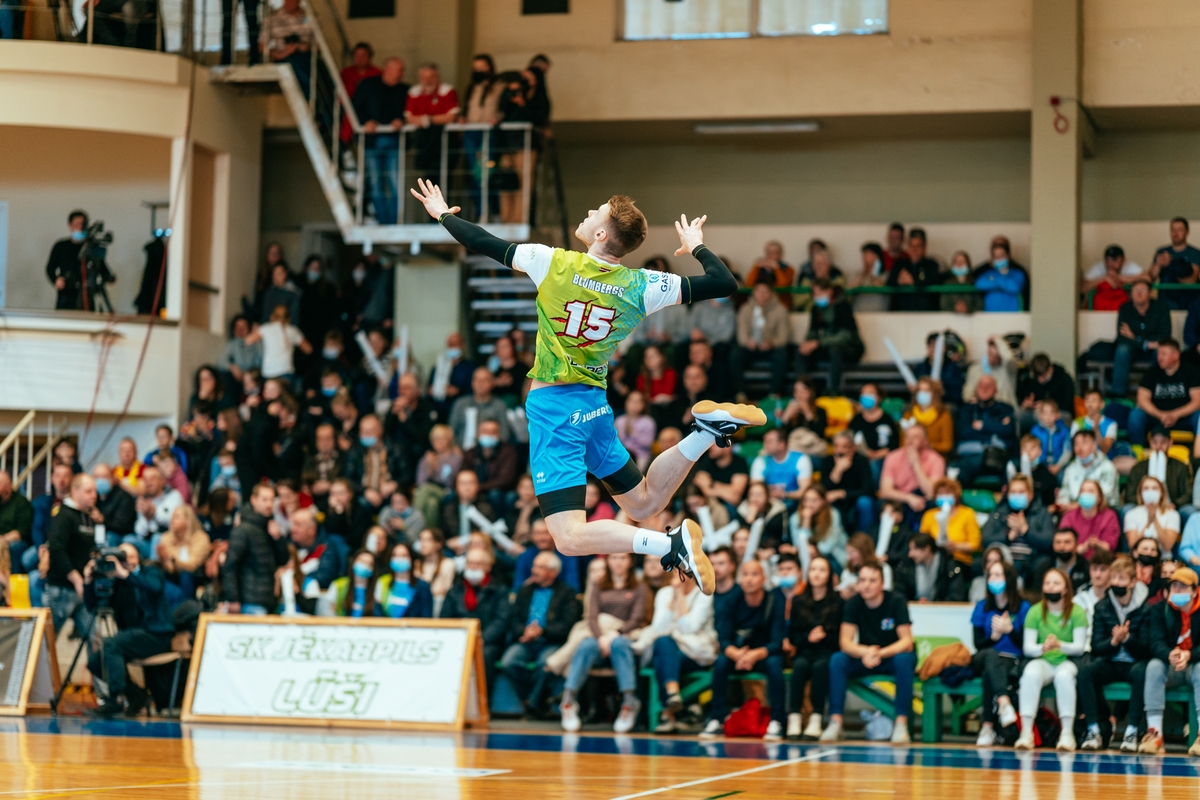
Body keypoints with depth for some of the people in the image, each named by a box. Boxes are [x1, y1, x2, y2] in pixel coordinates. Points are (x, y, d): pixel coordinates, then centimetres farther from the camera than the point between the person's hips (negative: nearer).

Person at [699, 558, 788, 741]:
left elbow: (777, 643, -22)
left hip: (765, 655, -2)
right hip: (738, 655, 2)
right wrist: (737, 654, -41)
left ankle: (776, 722, -27)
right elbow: (723, 641, -17)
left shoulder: (775, 601, -16)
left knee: (774, 663, -34)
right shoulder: (732, 603, -10)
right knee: (721, 662, -28)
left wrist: (756, 654, -42)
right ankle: (715, 720, -24)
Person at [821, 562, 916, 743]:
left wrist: (881, 653, -41)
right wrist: (865, 652, -38)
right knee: (837, 660, -25)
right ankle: (835, 722, -28)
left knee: (904, 660, -36)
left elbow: (907, 642, -23)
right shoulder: (854, 604, -9)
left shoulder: (896, 603, -17)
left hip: (893, 655, -2)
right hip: (864, 659, 2)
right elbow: (845, 642, -16)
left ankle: (901, 723, -36)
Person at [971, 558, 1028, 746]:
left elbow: (1025, 645, -1)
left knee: (990, 673, -37)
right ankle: (1004, 703, -59)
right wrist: (994, 636, -15)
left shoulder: (1022, 608, 3)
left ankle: (988, 727, -43)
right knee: (991, 655, -37)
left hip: (1012, 663, -2)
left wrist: (1010, 630, -17)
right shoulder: (982, 607, 12)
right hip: (983, 661, 2)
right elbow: (978, 644, 5)